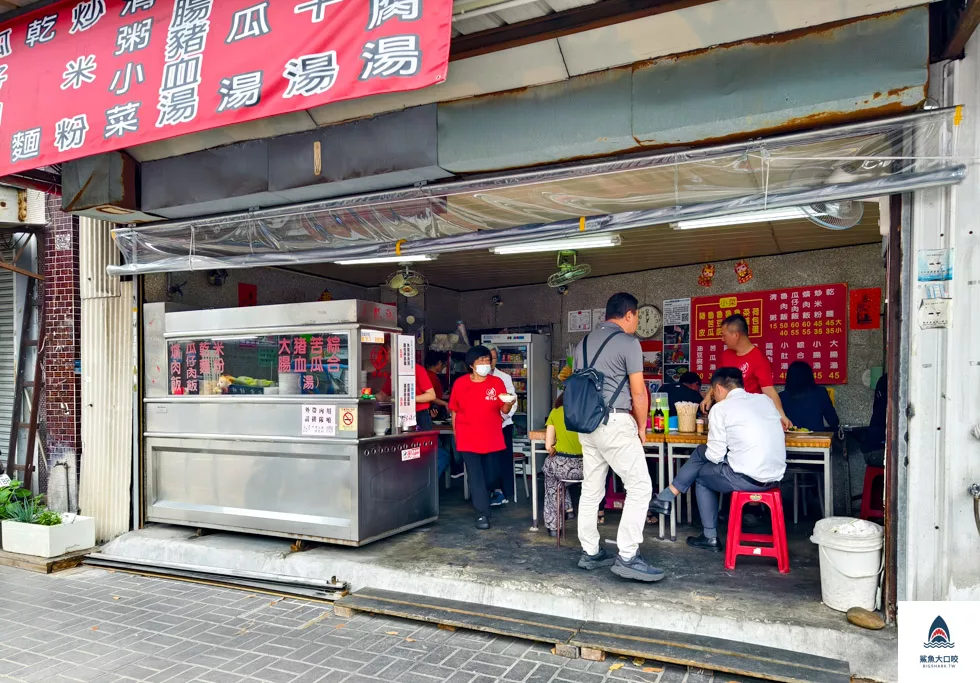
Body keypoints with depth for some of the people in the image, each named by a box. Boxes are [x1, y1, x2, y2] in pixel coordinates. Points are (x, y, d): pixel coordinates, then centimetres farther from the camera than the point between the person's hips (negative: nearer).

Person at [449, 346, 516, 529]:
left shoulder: (497, 382, -2)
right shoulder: (460, 383, -3)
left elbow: (504, 411, -2)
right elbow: (454, 411, 5)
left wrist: (509, 404, -25)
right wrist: (456, 436, 6)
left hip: (491, 438, 1)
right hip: (468, 439, -1)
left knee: (488, 475, 13)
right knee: (476, 477, -5)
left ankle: (485, 508, 32)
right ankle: (482, 514, 0)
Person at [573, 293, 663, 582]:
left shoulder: (584, 343, 15)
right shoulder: (628, 342, -7)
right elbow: (638, 392, -7)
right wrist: (641, 427, 6)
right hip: (615, 422, -8)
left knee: (591, 489, 12)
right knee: (639, 486, -3)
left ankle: (590, 553, 18)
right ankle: (627, 558, -5)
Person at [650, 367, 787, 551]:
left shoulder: (721, 408, -6)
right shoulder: (766, 400, 12)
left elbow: (716, 456, -4)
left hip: (747, 479, -7)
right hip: (775, 476, 7)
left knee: (701, 474, 24)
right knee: (700, 452, 21)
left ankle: (710, 537, 31)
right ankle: (667, 497, 26)